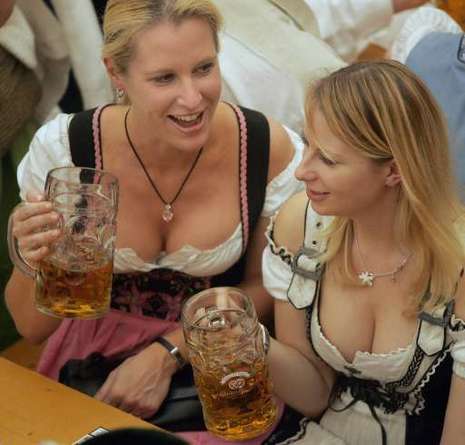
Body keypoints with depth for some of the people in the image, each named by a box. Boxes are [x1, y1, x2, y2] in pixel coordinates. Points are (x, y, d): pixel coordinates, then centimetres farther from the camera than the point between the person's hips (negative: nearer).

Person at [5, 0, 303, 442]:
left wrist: (166, 355, -12)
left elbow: (263, 288, -2)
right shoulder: (61, 149, -18)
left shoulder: (272, 151, -19)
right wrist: (34, 265, -30)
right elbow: (33, 327, -9)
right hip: (95, 353, 1)